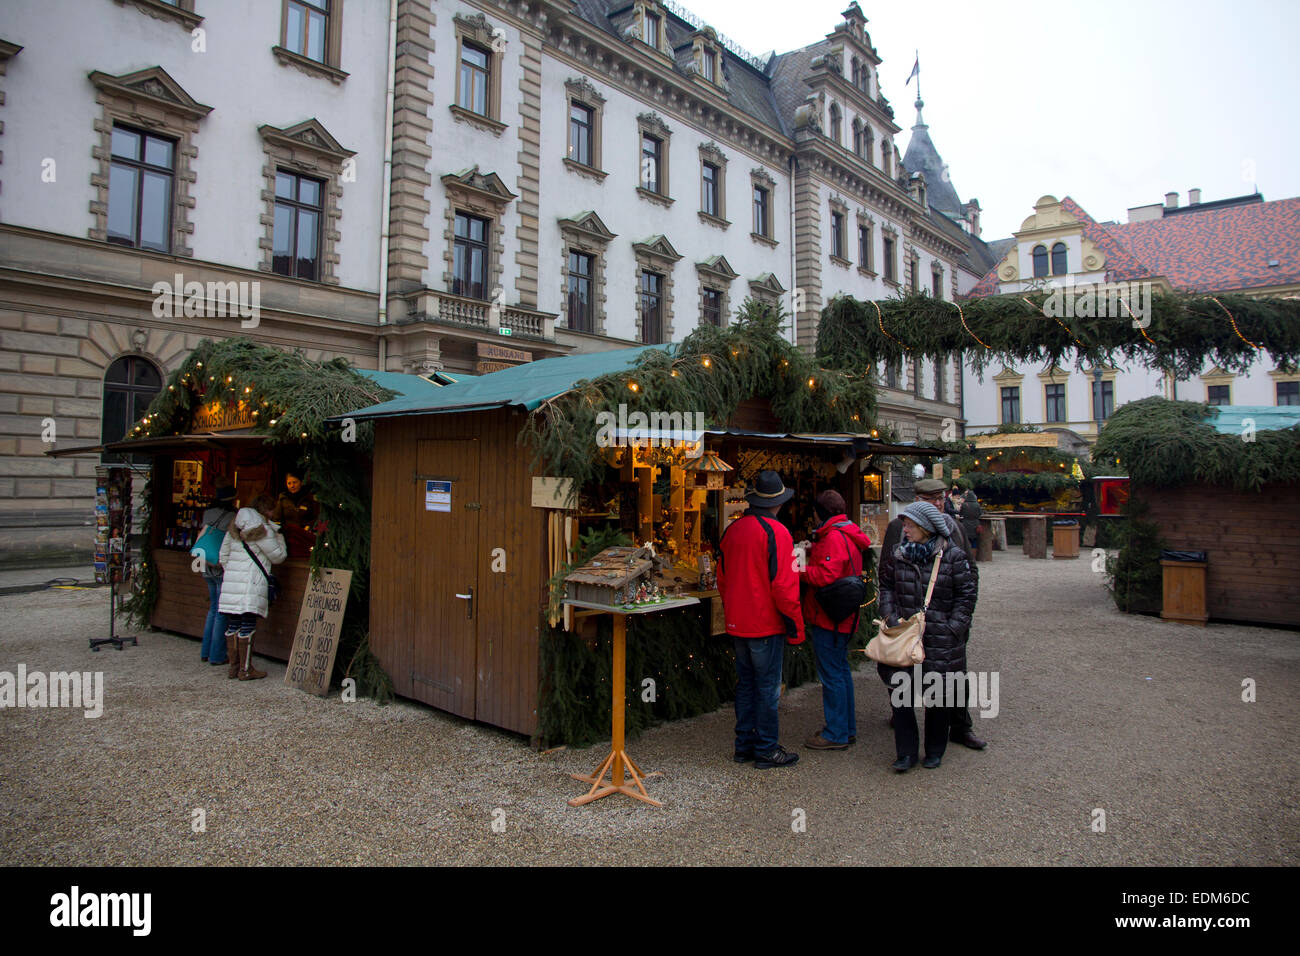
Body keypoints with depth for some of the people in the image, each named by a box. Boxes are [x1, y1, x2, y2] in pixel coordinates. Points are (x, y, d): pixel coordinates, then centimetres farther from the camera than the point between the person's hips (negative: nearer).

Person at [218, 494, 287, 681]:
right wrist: (280, 538, 14)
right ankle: (245, 669, 1)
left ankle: (233, 666, 19)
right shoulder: (263, 530, -10)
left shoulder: (234, 528, 14)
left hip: (232, 581, 8)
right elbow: (277, 556, -2)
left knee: (232, 624, 11)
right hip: (251, 584, -8)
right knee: (248, 626, -3)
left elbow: (223, 555, 20)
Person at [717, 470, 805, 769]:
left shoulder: (732, 530, 6)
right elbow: (783, 585, -18)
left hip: (737, 623, 7)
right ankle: (766, 750, 11)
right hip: (766, 624, -7)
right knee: (767, 688, 3)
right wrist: (795, 626, -10)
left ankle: (744, 744, 24)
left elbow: (722, 579, 14)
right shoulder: (776, 532, -15)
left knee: (745, 684, 16)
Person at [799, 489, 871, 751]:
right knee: (841, 671, 18)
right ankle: (847, 728, 28)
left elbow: (826, 575, -25)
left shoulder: (834, 537, -19)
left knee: (831, 675, -3)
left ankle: (836, 734, 5)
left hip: (829, 618, -11)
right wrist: (813, 554, 10)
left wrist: (799, 570, -12)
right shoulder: (849, 533, 14)